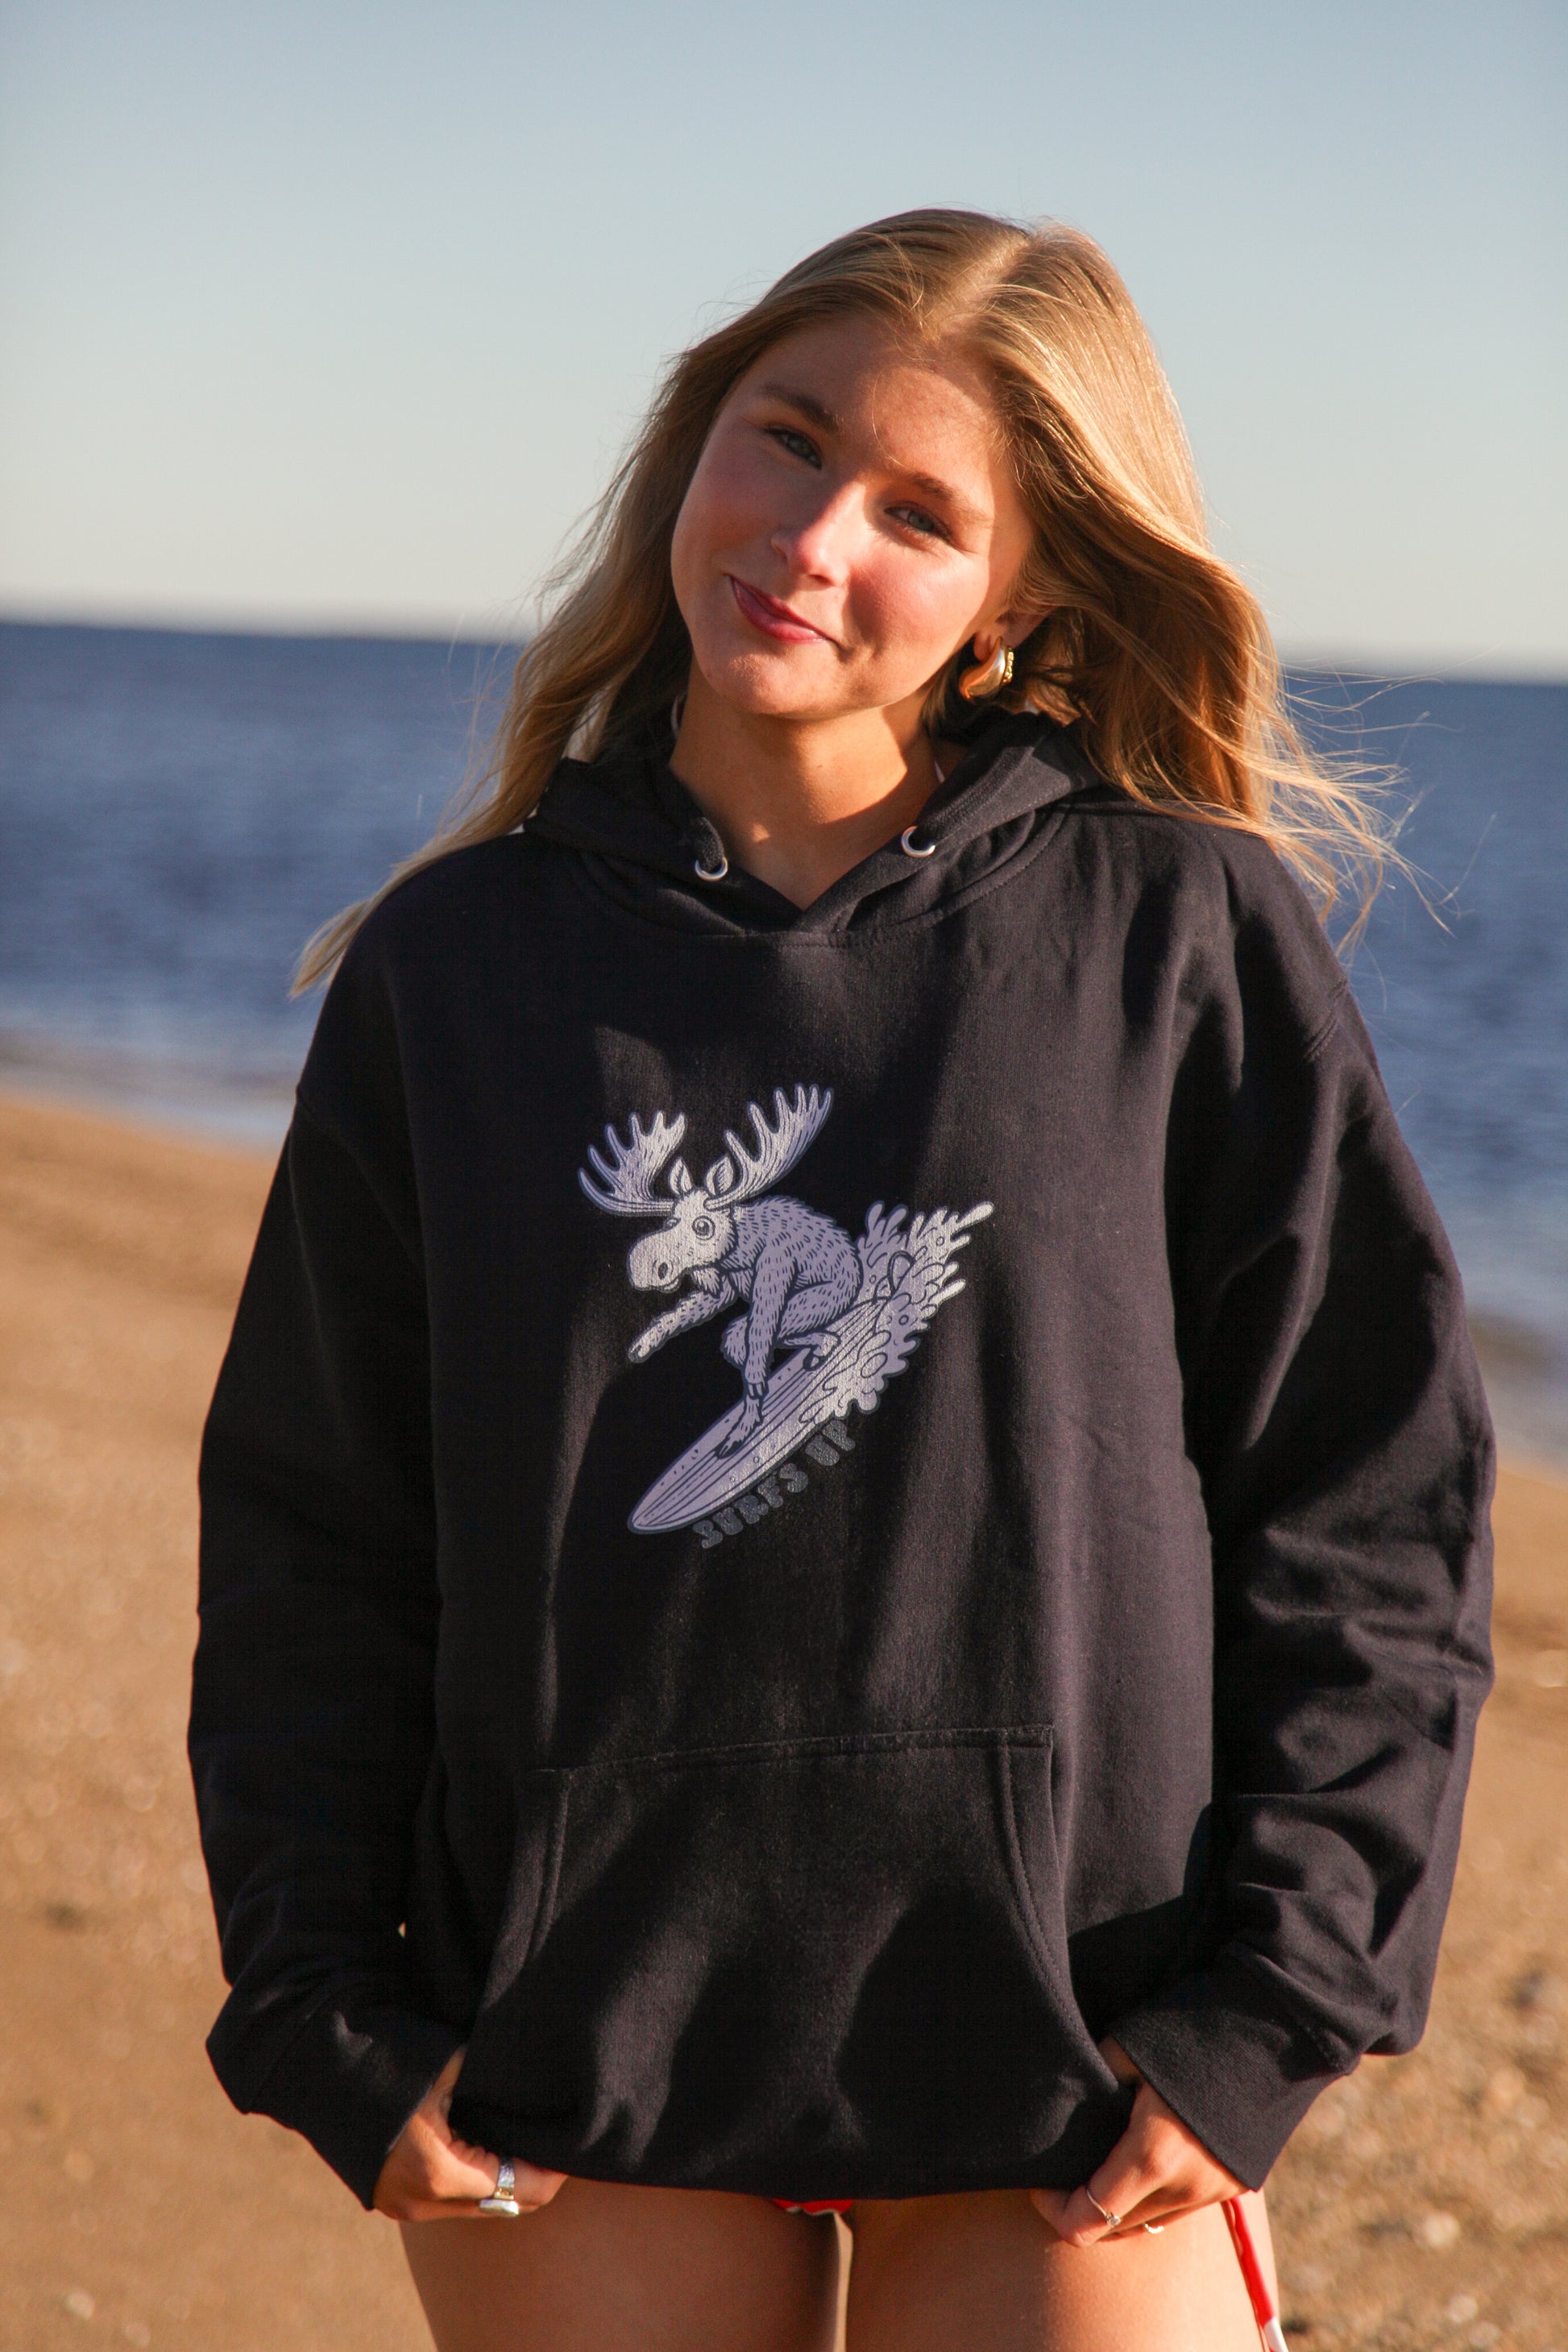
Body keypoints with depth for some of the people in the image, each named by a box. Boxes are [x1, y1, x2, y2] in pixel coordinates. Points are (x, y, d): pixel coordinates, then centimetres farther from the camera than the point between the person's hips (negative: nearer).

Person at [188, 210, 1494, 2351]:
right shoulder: (455, 967, 4)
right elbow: (311, 1536, 7)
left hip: (1075, 2049, -1)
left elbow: (1374, 1496, 0)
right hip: (577, 2075, 2)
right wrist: (331, 2022, 0)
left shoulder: (1190, 937, -1)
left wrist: (1267, 2013, -6)